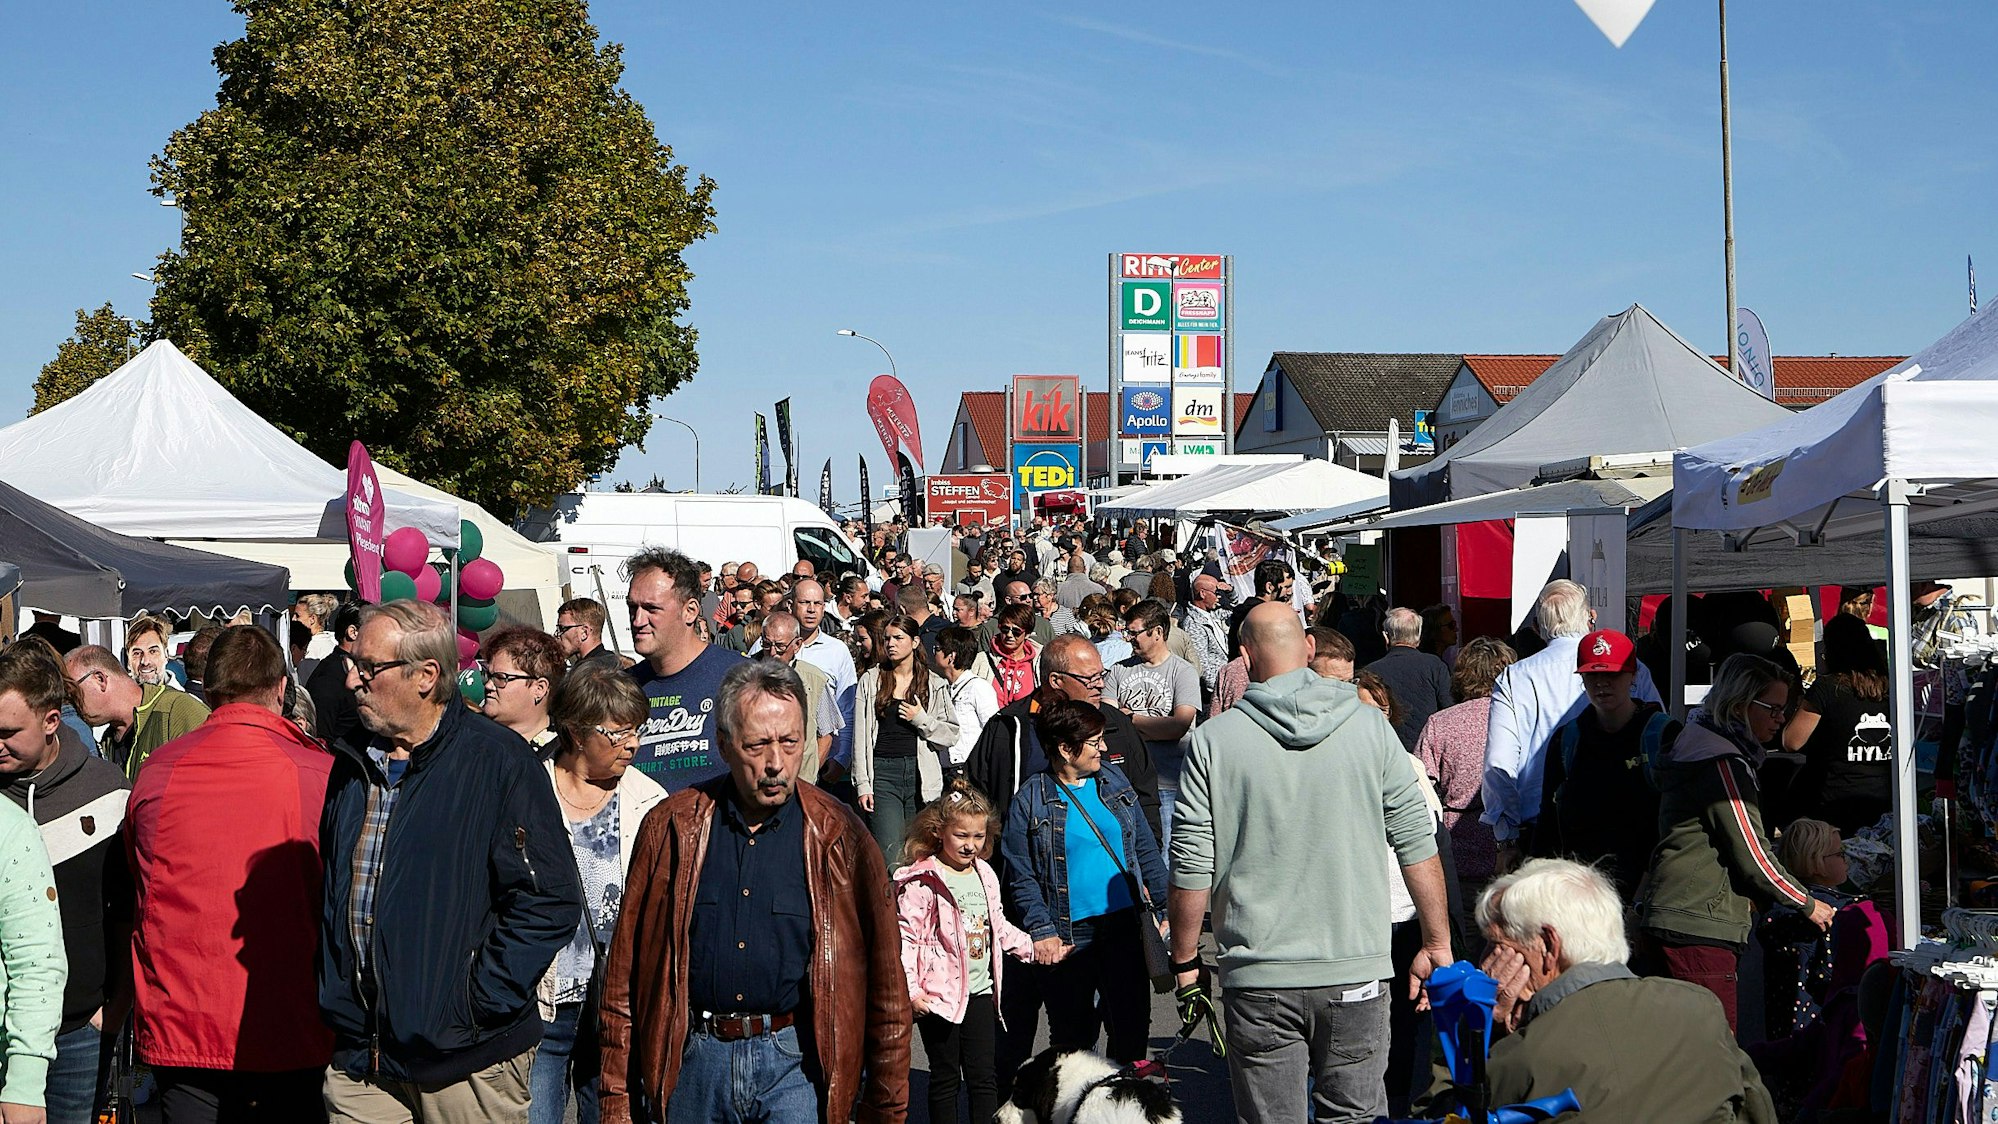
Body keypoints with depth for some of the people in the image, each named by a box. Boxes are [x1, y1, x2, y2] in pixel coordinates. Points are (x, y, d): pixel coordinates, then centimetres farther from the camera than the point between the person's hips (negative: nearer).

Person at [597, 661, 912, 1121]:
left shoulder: (838, 836, -2)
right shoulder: (672, 826, 1)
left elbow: (883, 977, 1)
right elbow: (627, 969, 5)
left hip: (795, 1065, -1)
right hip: (692, 1060, 2)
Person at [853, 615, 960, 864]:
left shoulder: (935, 684, 8)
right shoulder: (870, 680, 8)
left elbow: (951, 736, 6)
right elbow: (860, 737, 5)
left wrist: (921, 719, -9)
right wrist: (862, 784, -2)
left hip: (922, 775, 1)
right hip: (882, 773, -1)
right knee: (891, 854, -12)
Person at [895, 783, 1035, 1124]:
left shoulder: (985, 875, 9)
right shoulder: (922, 881, -12)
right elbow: (906, 938, -14)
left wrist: (1032, 947, 21)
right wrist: (911, 990, -20)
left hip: (981, 993, 6)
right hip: (939, 995, -6)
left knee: (984, 1077, 7)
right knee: (945, 1078, 4)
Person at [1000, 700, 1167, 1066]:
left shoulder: (1114, 781, 8)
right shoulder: (1030, 800, -5)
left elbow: (1146, 848, 15)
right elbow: (1021, 876, -4)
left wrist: (1162, 907, 12)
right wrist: (1041, 931, -12)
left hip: (1126, 926, 3)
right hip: (1069, 936, -3)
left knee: (1132, 1026, 4)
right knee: (1072, 1035, 6)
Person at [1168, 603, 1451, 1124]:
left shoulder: (1211, 741, -4)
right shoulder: (1369, 725, -1)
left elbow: (1191, 869, -3)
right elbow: (1418, 844, 1)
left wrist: (1185, 961, 10)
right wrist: (1438, 947, 10)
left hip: (1257, 982, -1)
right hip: (1356, 973, 1)